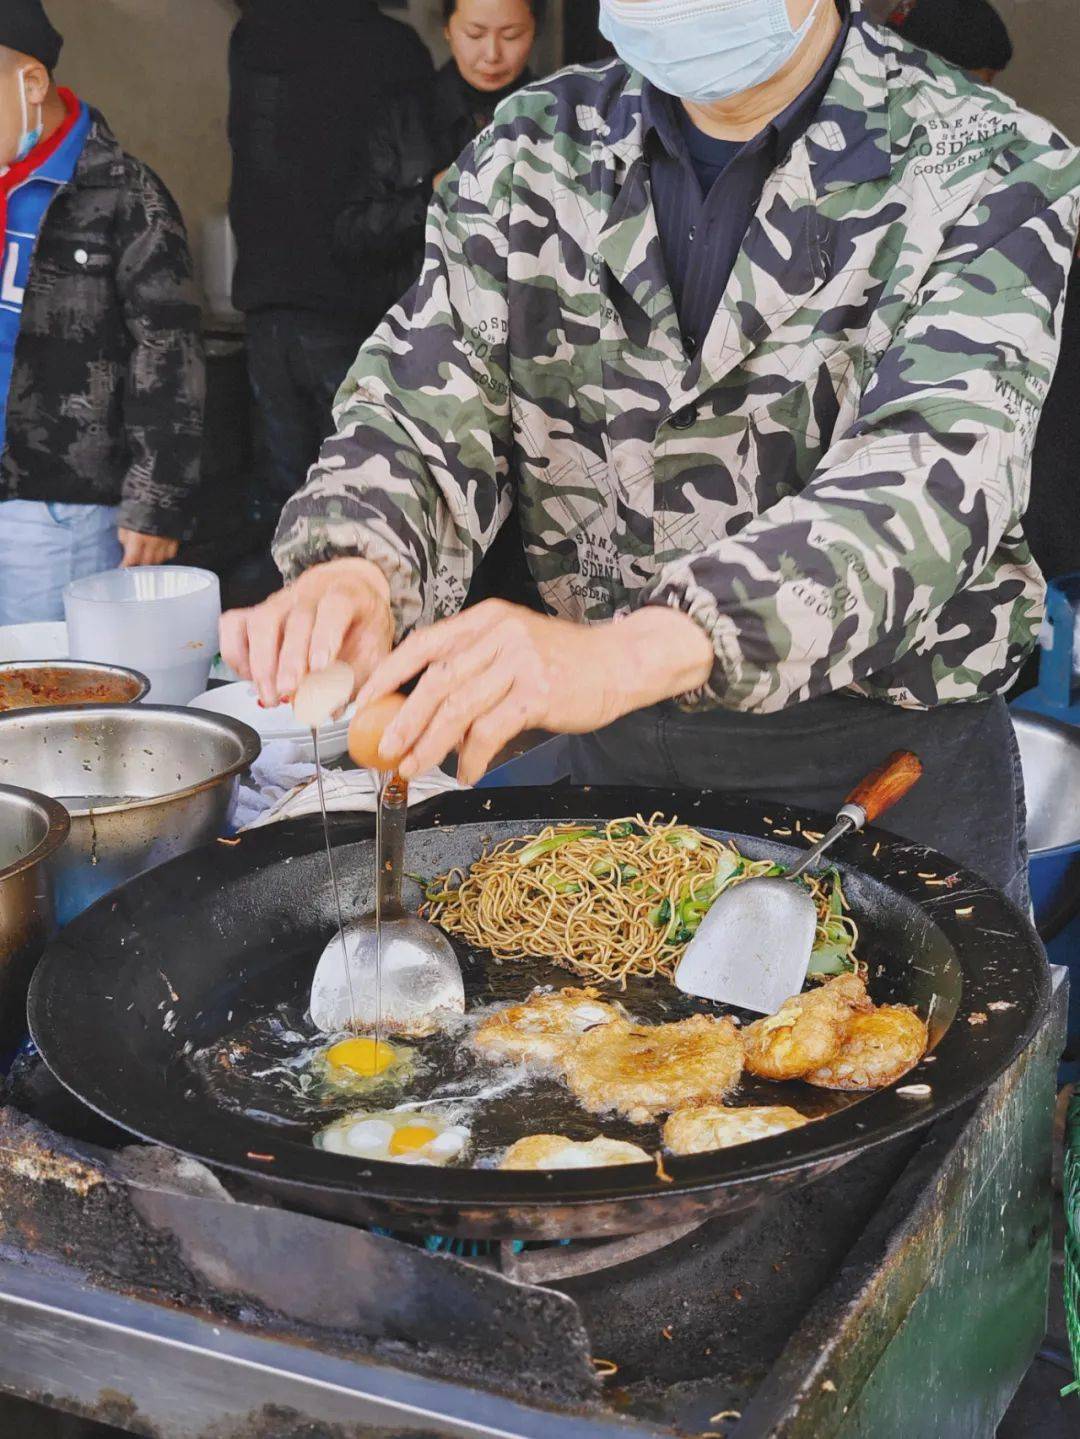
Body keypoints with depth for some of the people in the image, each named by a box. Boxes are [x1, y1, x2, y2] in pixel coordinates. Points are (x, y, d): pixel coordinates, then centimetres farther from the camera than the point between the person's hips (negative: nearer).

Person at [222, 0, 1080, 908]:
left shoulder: (992, 170, -14)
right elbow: (431, 404, -7)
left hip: (891, 765, -3)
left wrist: (630, 651, -45)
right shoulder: (535, 152, 0)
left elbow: (935, 472, -29)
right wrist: (353, 571, -32)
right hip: (615, 757, 4)